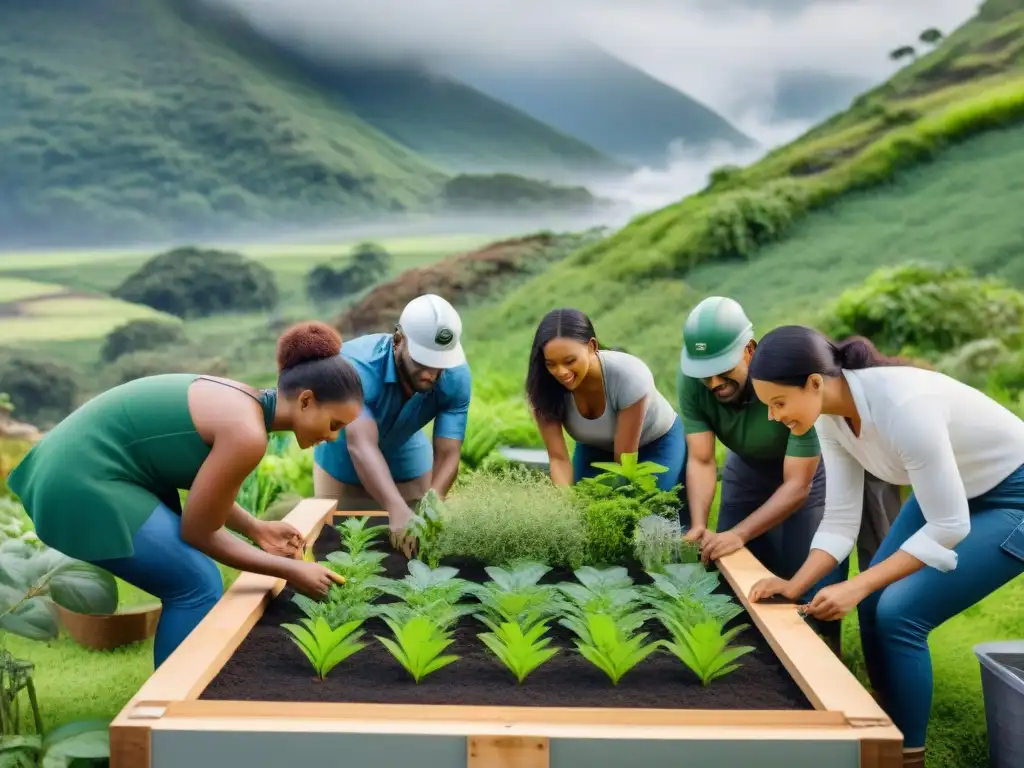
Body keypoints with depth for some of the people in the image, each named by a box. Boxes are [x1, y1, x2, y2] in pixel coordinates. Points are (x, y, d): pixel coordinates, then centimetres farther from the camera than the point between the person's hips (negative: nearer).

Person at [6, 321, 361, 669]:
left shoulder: (240, 401, 7)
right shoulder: (247, 433, -21)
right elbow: (199, 532, -12)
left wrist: (256, 529, 12)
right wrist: (292, 571, -7)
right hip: (86, 486, -10)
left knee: (188, 583, 16)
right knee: (199, 587, -4)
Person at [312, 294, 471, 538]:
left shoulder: (457, 376, -28)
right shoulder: (357, 365, -39)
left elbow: (447, 454, -32)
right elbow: (361, 445, -51)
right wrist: (397, 510, -66)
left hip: (409, 464, 2)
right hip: (342, 465, -2)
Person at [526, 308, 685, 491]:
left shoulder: (629, 375, -38)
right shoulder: (544, 387, -29)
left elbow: (625, 460, -33)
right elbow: (558, 458, -29)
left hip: (657, 444, -3)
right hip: (595, 448, 3)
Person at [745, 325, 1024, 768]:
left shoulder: (903, 404, -36)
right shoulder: (832, 416, -11)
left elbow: (948, 528, -30)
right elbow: (841, 519, -6)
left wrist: (856, 586, -29)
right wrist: (795, 585, -19)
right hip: (950, 487, 8)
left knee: (900, 615, -14)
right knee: (875, 604, 2)